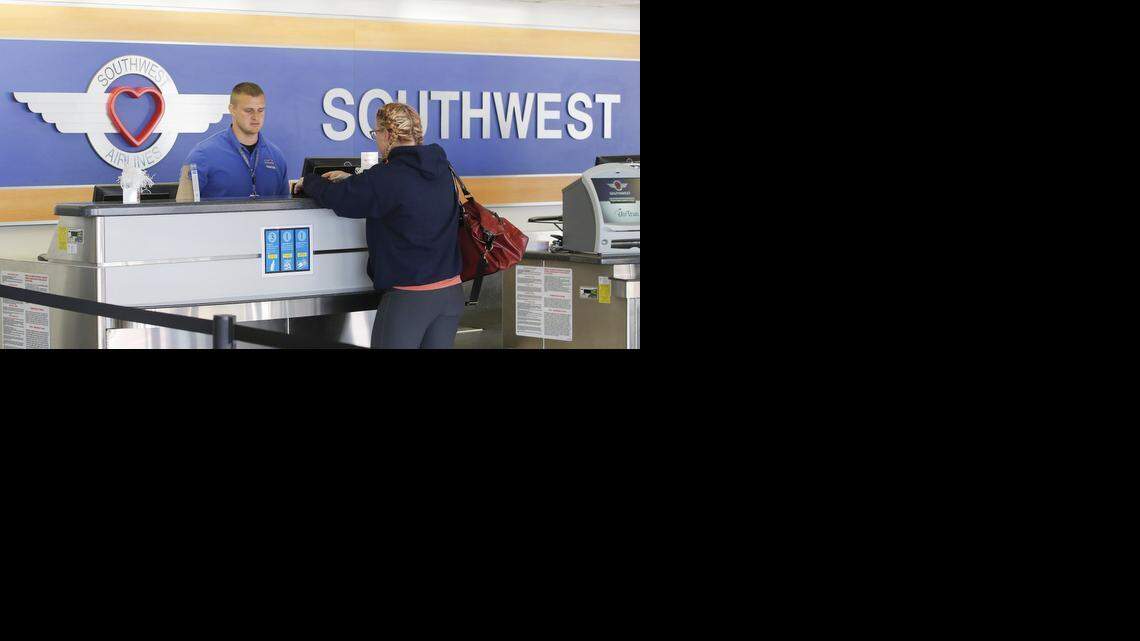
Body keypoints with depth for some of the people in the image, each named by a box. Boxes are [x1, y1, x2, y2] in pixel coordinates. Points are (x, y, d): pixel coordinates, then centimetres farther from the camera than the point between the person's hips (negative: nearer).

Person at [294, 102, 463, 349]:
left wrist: (308, 182, 10)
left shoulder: (388, 176, -16)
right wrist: (352, 178, 28)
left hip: (408, 297, -7)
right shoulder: (442, 169, 7)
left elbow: (336, 197, -10)